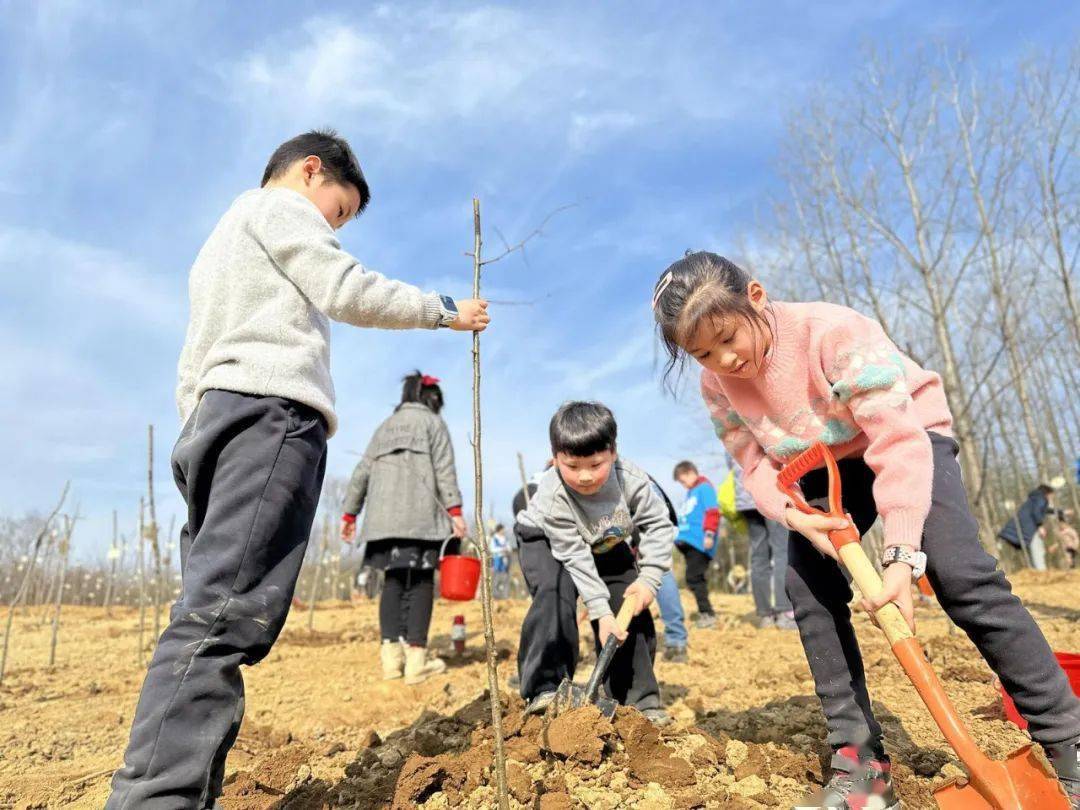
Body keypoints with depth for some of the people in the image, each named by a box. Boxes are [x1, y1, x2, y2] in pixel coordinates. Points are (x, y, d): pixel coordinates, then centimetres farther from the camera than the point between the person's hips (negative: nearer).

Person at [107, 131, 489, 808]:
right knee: (228, 612, -21)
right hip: (272, 410, -9)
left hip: (214, 421, 10)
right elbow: (347, 291, -2)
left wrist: (200, 441, 22)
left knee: (211, 612, 0)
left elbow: (191, 367, 29)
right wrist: (443, 309, 10)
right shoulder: (278, 203, 11)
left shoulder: (218, 244, 37)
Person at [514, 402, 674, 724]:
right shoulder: (553, 495, -38)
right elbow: (574, 557, -32)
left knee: (633, 611, -5)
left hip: (606, 546, 4)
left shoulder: (631, 480, -31)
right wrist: (600, 611, -34)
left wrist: (649, 579, -24)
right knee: (555, 592, -31)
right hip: (547, 540, -3)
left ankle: (639, 699, 9)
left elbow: (660, 525, -17)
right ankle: (545, 688, -21)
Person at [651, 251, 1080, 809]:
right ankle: (861, 764, -3)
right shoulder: (716, 387, -17)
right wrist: (792, 514, -34)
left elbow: (899, 442, -35)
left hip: (909, 432, -4)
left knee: (962, 575, -22)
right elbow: (757, 468, -11)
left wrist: (903, 553, -43)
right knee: (806, 587, -11)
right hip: (825, 469, 5)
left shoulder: (833, 332, -33)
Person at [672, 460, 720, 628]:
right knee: (694, 578, 9)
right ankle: (705, 613, 15)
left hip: (700, 542, -9)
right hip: (688, 542, 9)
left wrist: (709, 533, -21)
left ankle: (707, 613, -5)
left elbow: (712, 512, -14)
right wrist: (680, 535, 26)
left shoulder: (705, 487, -4)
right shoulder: (691, 492, 23)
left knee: (694, 577, -12)